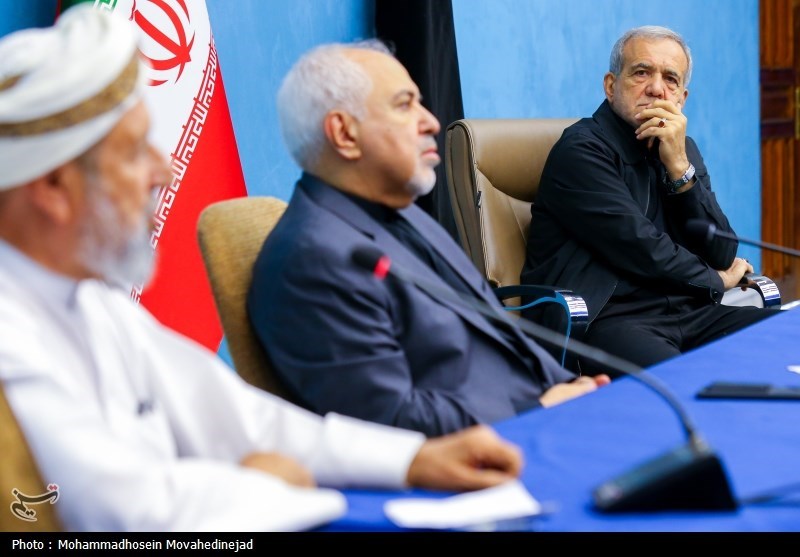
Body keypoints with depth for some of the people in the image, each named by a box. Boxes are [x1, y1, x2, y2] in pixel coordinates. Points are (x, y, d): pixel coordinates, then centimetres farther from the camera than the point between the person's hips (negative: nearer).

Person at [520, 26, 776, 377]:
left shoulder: (683, 151, 17)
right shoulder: (581, 149, -5)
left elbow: (722, 255, 7)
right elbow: (644, 251, -11)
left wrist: (679, 166, -5)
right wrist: (717, 281, 6)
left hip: (686, 313, 8)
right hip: (604, 319, -8)